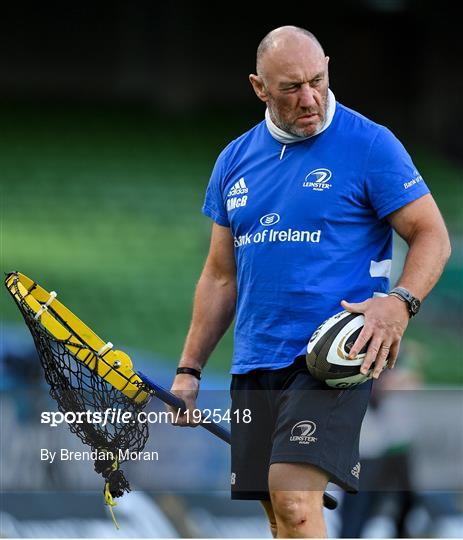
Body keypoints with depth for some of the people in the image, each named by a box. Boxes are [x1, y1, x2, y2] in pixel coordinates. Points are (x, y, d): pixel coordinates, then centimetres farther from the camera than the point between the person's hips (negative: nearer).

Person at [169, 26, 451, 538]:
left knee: (294, 499, -22)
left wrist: (400, 302, -22)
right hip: (254, 361, 6)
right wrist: (189, 369, 15)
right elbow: (221, 275, 20)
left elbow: (432, 235, -4)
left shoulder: (370, 145, -4)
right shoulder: (234, 160, 13)